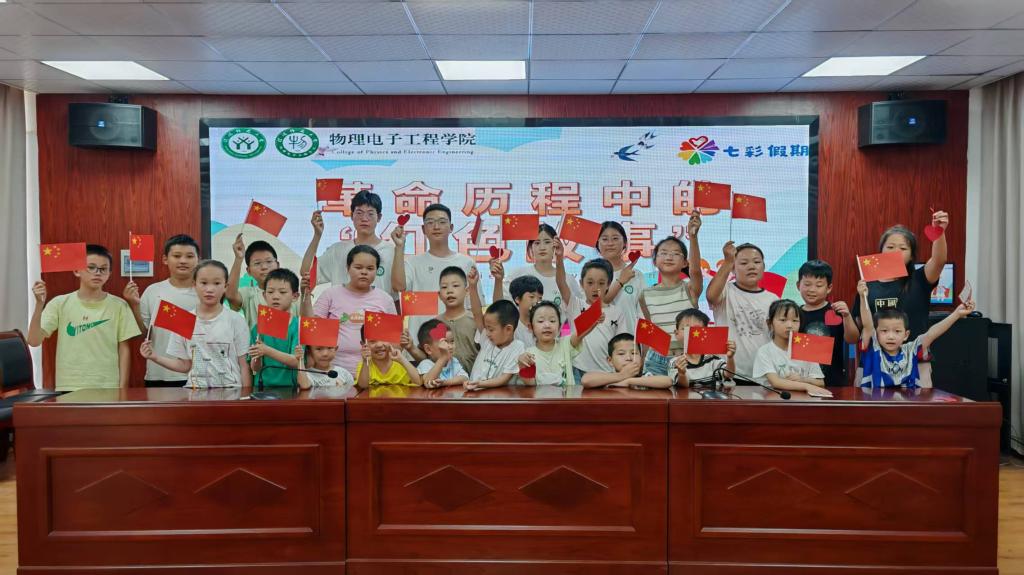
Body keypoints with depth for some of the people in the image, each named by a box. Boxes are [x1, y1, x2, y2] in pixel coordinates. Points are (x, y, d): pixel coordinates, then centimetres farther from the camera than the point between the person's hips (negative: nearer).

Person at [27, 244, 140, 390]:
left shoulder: (118, 305, -1)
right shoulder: (60, 303, -1)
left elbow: (124, 348, 3)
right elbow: (34, 341, -7)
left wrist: (123, 387, 0)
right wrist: (39, 304, -16)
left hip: (107, 387, 0)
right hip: (69, 386, 0)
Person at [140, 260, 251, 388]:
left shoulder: (236, 320, -1)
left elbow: (244, 364, 0)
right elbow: (185, 365, 9)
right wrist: (155, 357, -3)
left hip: (230, 390, -1)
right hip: (195, 390, 2)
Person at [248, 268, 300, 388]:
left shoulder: (298, 326, -1)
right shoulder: (258, 327, 6)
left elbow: (296, 362, -11)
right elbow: (255, 368, 7)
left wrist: (268, 351, -20)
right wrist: (257, 356, -14)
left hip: (290, 386, -2)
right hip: (263, 386, 2)